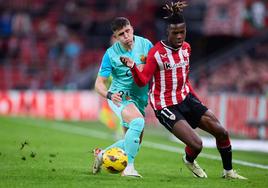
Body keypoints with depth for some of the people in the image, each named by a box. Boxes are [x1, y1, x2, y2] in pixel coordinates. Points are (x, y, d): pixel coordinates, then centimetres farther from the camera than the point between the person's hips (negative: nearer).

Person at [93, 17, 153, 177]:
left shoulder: (145, 44, -5)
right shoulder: (111, 54, -11)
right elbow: (99, 83, -9)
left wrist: (145, 68, -20)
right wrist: (109, 95, -30)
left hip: (139, 100, 5)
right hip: (120, 97, -5)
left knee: (134, 143, 10)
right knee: (138, 121, -34)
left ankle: (101, 154, 34)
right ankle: (129, 167, -30)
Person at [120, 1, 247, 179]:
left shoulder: (186, 48, 6)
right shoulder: (156, 53, -15)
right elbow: (142, 81, -18)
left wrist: (196, 99, 20)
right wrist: (133, 67, -36)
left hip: (185, 98, 7)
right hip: (165, 107, -7)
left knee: (222, 132, -1)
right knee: (196, 144, -21)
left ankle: (229, 171, 19)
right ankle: (189, 160, 17)